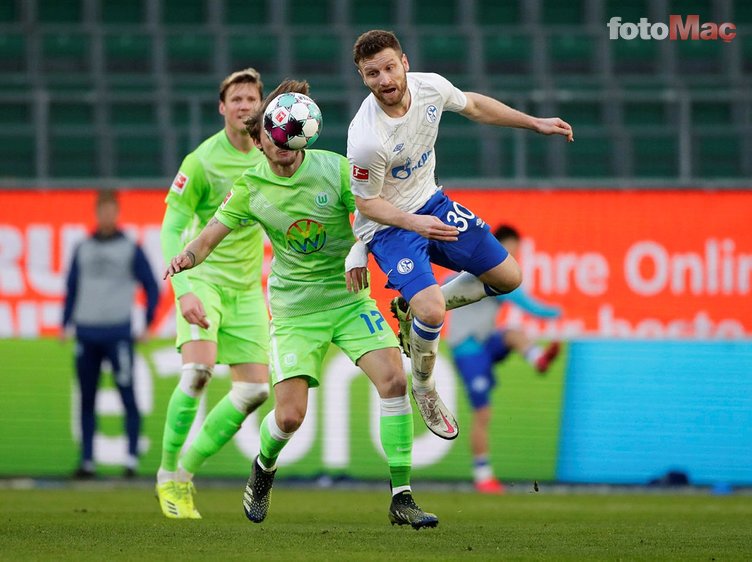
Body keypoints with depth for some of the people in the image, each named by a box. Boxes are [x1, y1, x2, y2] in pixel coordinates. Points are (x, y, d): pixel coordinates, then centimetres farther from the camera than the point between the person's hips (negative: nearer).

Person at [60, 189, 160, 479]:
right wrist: (65, 324, 8)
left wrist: (147, 324, -2)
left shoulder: (131, 249, 3)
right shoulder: (82, 249, 14)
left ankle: (132, 458, -6)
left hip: (118, 333, -4)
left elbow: (151, 287, 5)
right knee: (87, 399, 5)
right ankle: (87, 460, 9)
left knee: (127, 395, -8)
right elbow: (72, 288, 18)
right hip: (86, 333, 4)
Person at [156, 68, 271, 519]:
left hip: (247, 287, 6)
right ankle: (168, 474, -11)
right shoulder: (202, 161, -13)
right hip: (204, 276, -6)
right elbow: (172, 229, -14)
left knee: (255, 389, -2)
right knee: (198, 369, -25)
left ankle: (188, 469, 12)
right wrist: (184, 291, -26)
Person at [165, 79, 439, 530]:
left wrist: (360, 248, -24)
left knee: (393, 379, -20)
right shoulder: (252, 187, -6)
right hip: (294, 310, 0)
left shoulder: (334, 168, -9)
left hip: (349, 298, 0)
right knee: (290, 415, -10)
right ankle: (264, 468, 28)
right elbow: (211, 236, -2)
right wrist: (189, 256, -25)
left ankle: (402, 498, -13)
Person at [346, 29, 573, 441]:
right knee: (432, 312, -25)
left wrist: (535, 123, 13)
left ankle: (415, 307, 24)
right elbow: (366, 203, -19)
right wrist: (413, 222, -35)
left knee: (508, 277, 9)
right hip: (387, 224, -7)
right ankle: (423, 388, 6)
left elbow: (474, 106, 7)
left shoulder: (430, 87, -16)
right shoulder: (366, 140, -34)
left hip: (431, 205, 7)